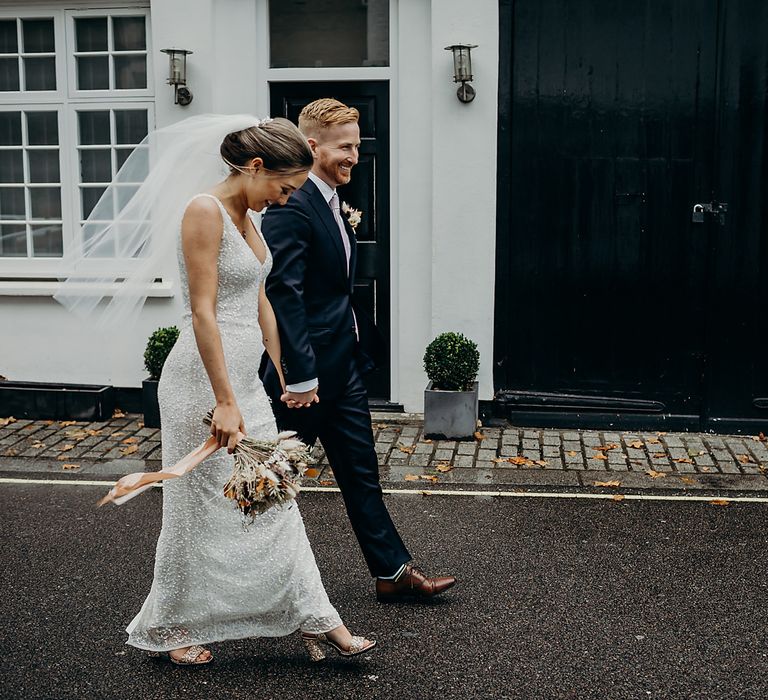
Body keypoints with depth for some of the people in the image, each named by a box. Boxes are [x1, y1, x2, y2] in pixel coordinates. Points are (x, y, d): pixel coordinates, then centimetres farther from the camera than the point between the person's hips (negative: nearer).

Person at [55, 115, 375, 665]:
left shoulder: (247, 218, 12)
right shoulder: (205, 212, -16)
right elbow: (203, 312, -20)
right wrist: (225, 402, -22)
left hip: (244, 376, 9)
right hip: (205, 378, -9)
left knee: (272, 501, 11)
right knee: (202, 507, 4)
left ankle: (315, 619, 19)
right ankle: (167, 629, 23)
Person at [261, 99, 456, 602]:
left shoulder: (331, 203, 12)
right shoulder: (291, 207, -19)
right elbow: (284, 295, -24)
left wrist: (359, 346, 17)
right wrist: (299, 376, -25)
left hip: (343, 367, 9)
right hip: (307, 373, -9)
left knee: (362, 474, 13)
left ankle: (393, 573, 21)